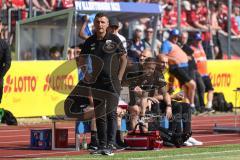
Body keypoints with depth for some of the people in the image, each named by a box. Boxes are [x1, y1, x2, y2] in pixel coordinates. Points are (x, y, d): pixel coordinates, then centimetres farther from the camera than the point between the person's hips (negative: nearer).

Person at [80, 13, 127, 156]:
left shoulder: (114, 39, 0)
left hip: (112, 81, -4)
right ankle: (102, 145, 13)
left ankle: (110, 145, -8)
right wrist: (88, 77, 2)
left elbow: (124, 59, 3)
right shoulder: (90, 42, 8)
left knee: (111, 113, -6)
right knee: (99, 115, 7)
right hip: (96, 83, 4)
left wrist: (119, 78, -4)